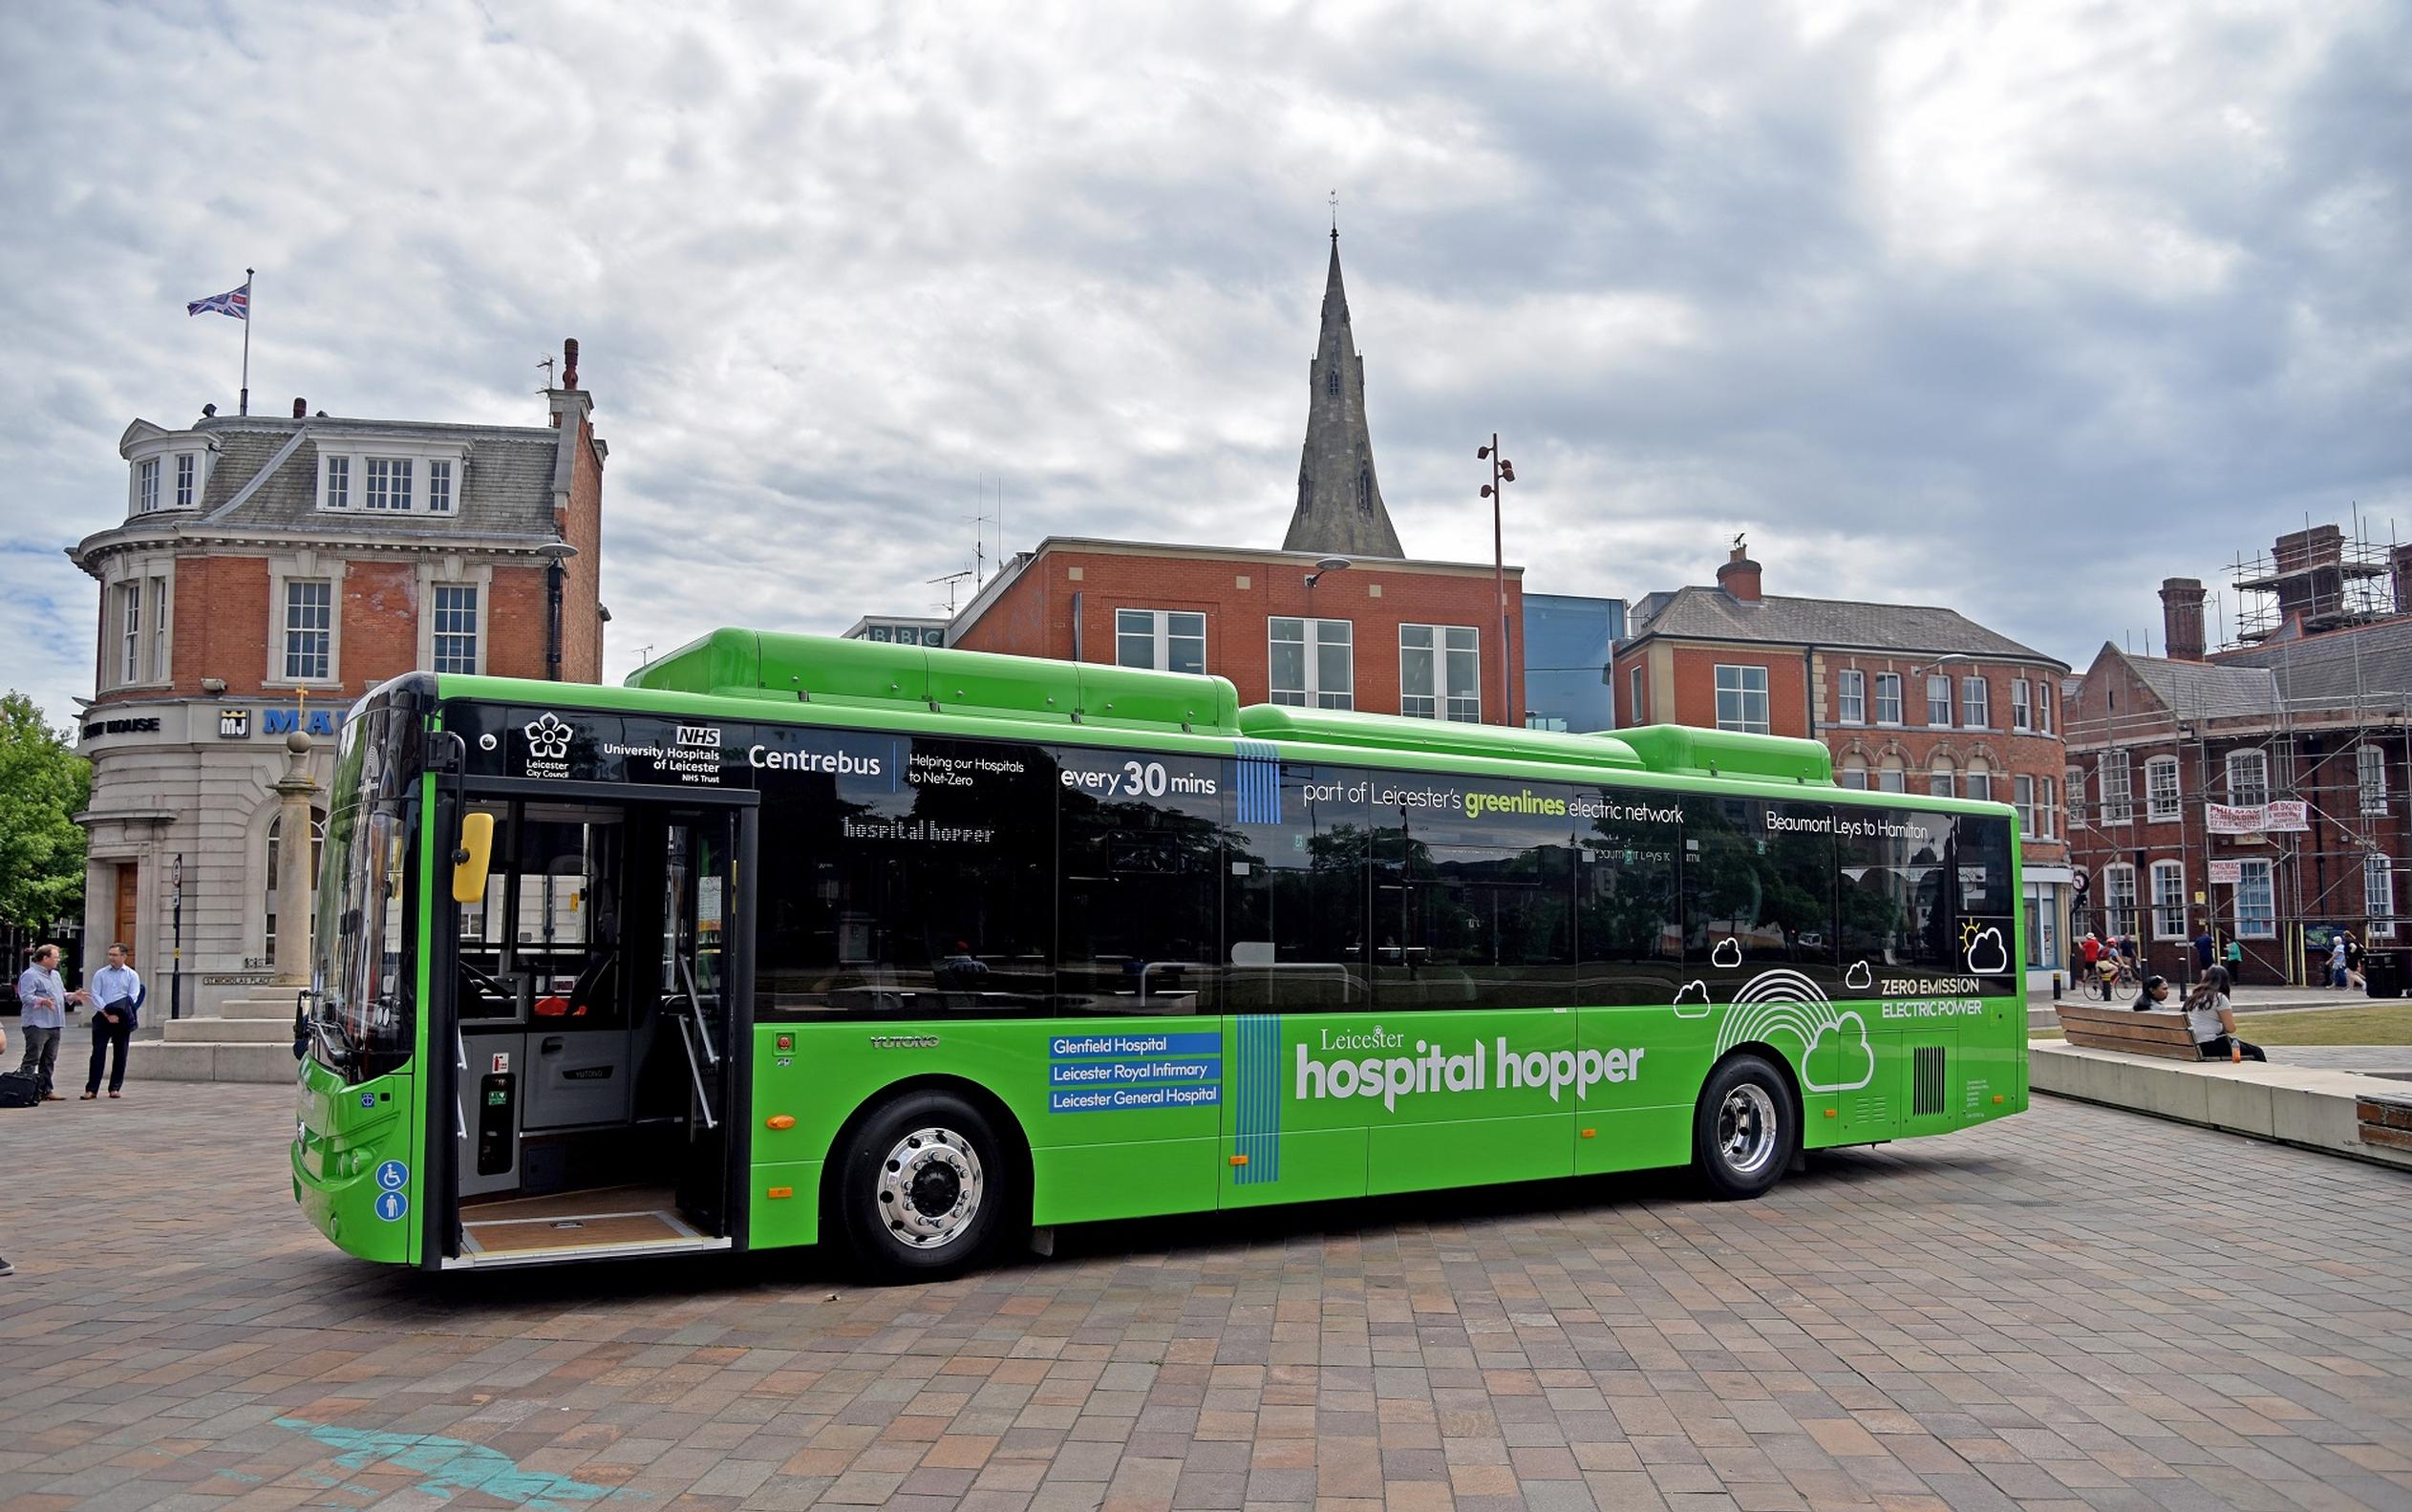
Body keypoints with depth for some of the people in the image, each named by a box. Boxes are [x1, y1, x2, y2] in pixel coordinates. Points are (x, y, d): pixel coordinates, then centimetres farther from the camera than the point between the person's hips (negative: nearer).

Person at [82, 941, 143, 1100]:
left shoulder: (132, 975, 6)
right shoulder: (100, 974, 8)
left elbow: (133, 998, -2)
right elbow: (95, 996, 0)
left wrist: (118, 1014, -13)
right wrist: (107, 1014, -11)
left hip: (122, 1020, 0)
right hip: (102, 1017, 0)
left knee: (120, 1054, 3)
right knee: (98, 1053, -5)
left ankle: (115, 1088, 9)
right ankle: (91, 1089, -4)